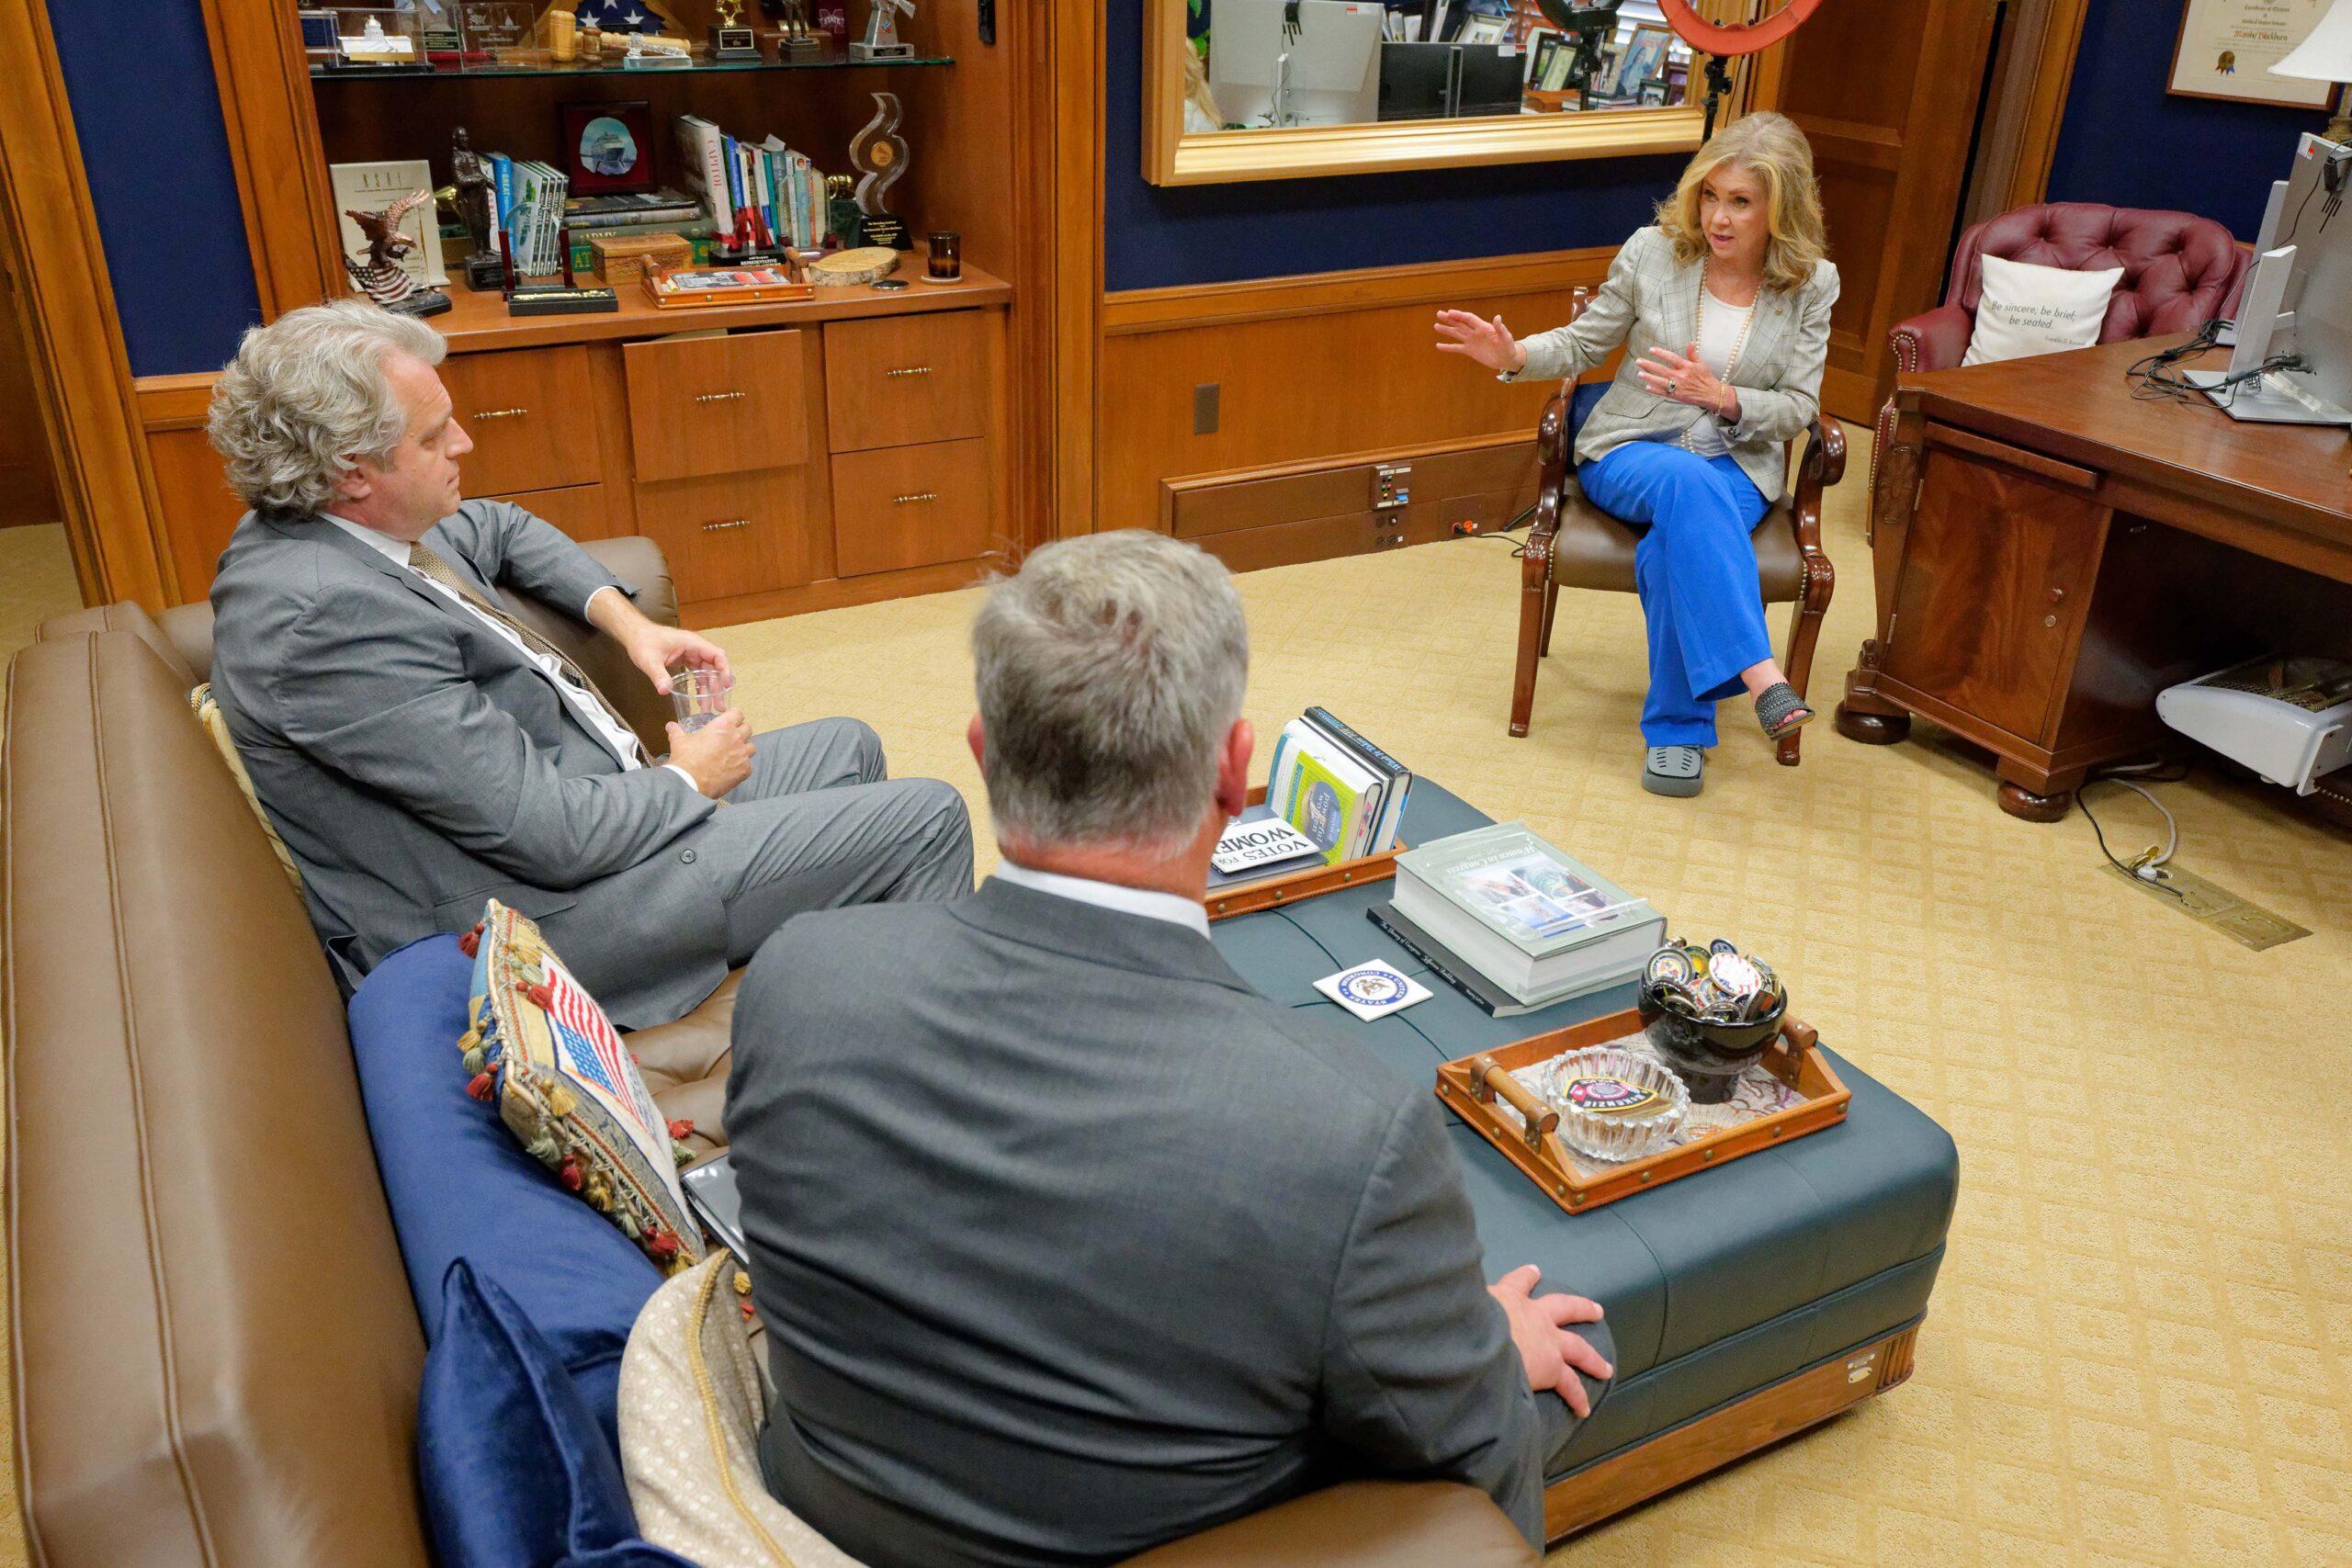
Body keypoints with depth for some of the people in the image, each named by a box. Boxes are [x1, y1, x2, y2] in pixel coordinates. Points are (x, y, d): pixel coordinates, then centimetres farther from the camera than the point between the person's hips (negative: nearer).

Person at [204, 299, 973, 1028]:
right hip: (542, 909, -10)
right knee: (926, 819, -7)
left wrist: (622, 616, 8)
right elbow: (550, 834, -28)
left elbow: (501, 529, 24)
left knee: (847, 747, 20)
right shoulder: (324, 614, -29)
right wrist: (689, 779, -9)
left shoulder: (336, 521, 1)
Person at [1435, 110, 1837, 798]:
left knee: (1673, 550, -36)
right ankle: (1759, 676, -43)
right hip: (1629, 453, 0)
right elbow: (1582, 344, 7)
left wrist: (1722, 397, -18)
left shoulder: (1812, 283, 0)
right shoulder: (1652, 251, -2)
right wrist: (1515, 356, -13)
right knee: (1687, 483, -39)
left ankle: (1678, 728, -23)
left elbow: (1798, 407, 1)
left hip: (1737, 465, 0)